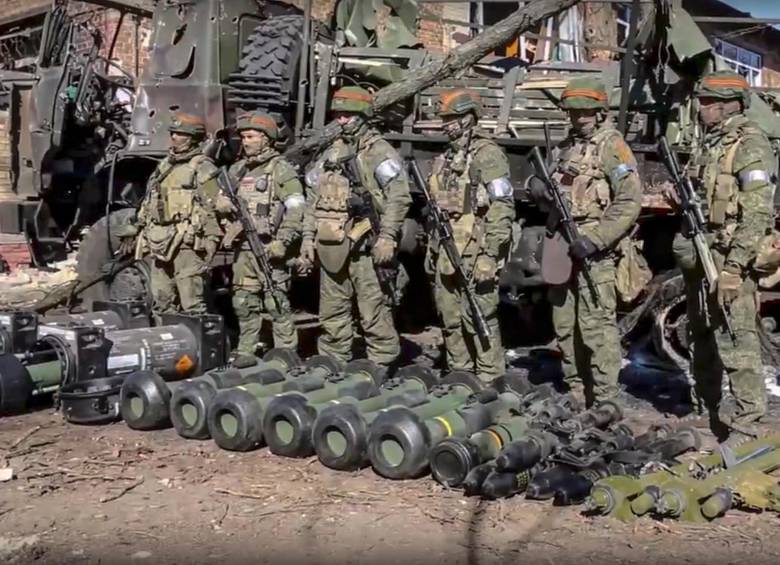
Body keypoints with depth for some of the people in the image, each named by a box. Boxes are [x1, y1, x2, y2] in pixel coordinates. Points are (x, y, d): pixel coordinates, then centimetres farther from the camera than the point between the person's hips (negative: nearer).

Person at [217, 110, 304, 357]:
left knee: (277, 304, -5)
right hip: (242, 248, 7)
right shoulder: (237, 170, 18)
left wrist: (282, 242, -19)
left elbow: (296, 209, -11)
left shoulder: (281, 169, -3)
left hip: (268, 248, -7)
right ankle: (245, 352, 23)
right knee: (244, 304, 12)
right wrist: (225, 204, -1)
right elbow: (220, 202, 24)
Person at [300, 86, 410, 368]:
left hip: (364, 248, -7)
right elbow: (313, 199, 21)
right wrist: (308, 237, 14)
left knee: (374, 313, -5)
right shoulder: (331, 153, 19)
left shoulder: (379, 152, -3)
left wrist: (387, 237, -19)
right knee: (332, 314, 12)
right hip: (331, 249, 7)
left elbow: (399, 196, -12)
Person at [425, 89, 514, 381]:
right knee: (451, 321, 12)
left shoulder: (486, 154, -9)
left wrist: (490, 256, -20)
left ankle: (490, 381, 4)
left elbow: (502, 208, -15)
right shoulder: (446, 158, 18)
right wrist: (432, 251, 20)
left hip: (474, 255, -8)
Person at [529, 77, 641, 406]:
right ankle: (576, 394, 23)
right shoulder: (568, 146, 18)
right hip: (562, 249, 8)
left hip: (593, 252, -8)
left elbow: (630, 202, -14)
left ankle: (604, 401, -2)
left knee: (596, 326, -8)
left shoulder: (612, 147, -5)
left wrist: (594, 240, -21)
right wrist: (541, 192, 2)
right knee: (565, 325, 12)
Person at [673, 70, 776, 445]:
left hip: (730, 259, -9)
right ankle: (708, 415, 28)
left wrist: (734, 267, -23)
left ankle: (747, 426, -3)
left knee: (736, 341, -9)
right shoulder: (708, 144, 17)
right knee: (702, 337, 15)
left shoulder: (749, 144, -9)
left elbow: (758, 211, -18)